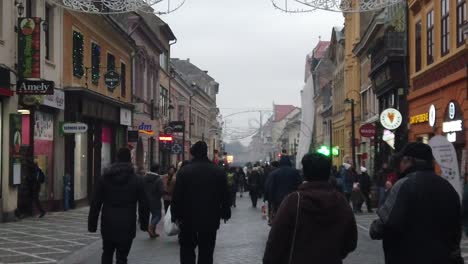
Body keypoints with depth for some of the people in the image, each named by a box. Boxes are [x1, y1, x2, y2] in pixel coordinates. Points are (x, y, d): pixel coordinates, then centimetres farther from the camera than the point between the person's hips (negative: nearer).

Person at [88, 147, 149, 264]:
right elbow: (143, 205, 0)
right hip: (127, 226, -2)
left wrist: (92, 224, 6)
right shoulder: (137, 180, -3)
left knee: (107, 254, 19)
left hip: (108, 225, 2)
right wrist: (144, 223, 11)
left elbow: (95, 203, 1)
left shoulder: (104, 178, 1)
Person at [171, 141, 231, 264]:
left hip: (188, 218, -1)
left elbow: (177, 196, -9)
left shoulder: (184, 171, -9)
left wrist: (175, 215, 1)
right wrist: (225, 213, 14)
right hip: (210, 220, 1)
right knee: (206, 252, 8)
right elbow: (225, 195, 2)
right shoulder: (219, 171, -3)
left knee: (187, 249, 12)